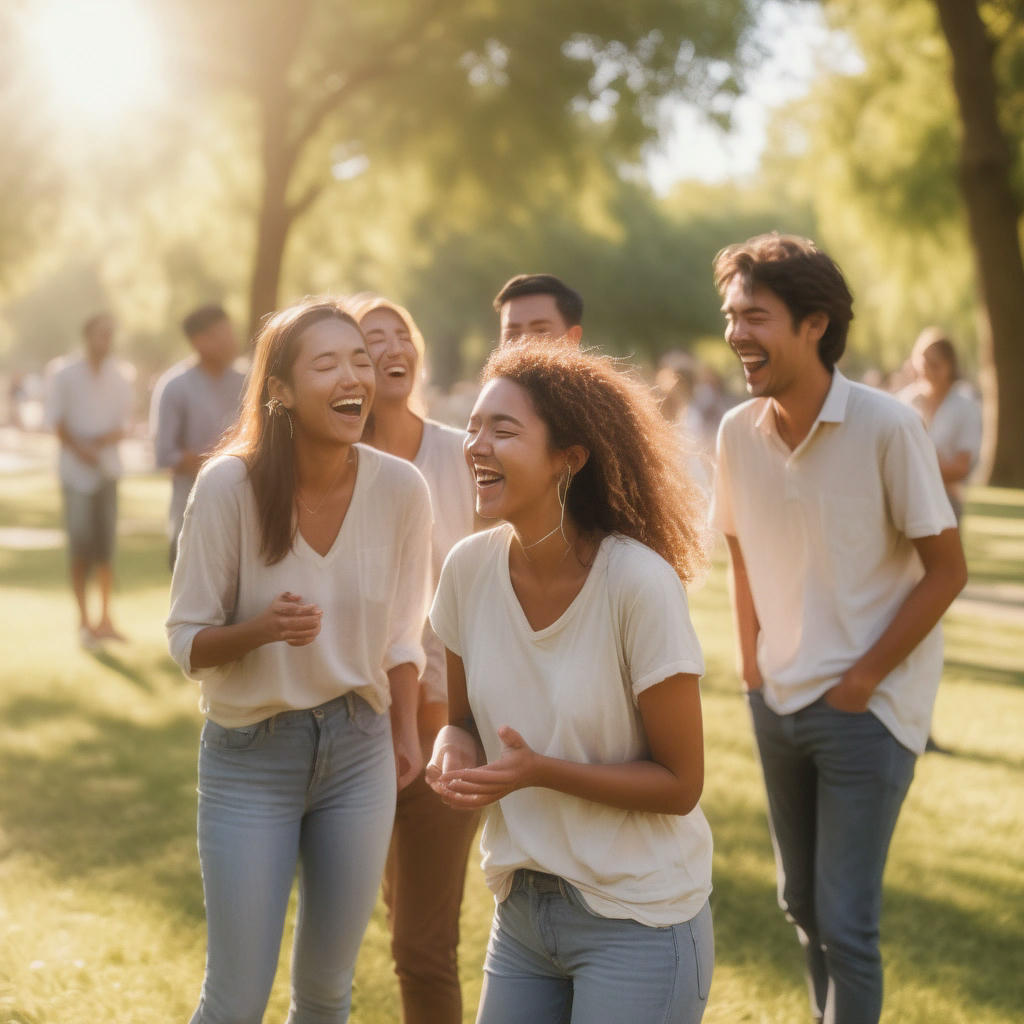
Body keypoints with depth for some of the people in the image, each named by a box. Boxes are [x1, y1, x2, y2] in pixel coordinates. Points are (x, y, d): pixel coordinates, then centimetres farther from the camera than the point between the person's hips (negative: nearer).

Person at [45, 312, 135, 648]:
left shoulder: (122, 374, 7)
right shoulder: (65, 372, 0)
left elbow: (125, 422, 6)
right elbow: (56, 420, -1)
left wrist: (105, 438, -13)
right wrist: (80, 450, -13)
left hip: (108, 469, 3)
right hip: (76, 471, -3)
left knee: (106, 546, 5)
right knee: (81, 547, -4)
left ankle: (105, 619, 12)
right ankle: (84, 620, 3)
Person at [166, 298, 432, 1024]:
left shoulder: (400, 488, -10)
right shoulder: (229, 486, -17)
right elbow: (187, 642, -10)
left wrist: (404, 737, 11)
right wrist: (263, 628, -28)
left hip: (359, 747, 3)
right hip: (250, 753, -2)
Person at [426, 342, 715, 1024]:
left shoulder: (639, 582, -20)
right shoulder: (471, 568, -6)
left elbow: (679, 784, -14)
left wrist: (539, 771, -25)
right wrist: (453, 748, -13)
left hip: (639, 919, -5)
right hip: (522, 907, 5)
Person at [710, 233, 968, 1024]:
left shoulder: (886, 427, -18)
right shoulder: (739, 433, -3)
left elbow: (946, 569, -12)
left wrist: (863, 679, -12)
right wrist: (752, 663, 6)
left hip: (867, 709, -5)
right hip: (779, 702, 6)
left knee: (845, 922, -5)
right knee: (800, 900, 18)